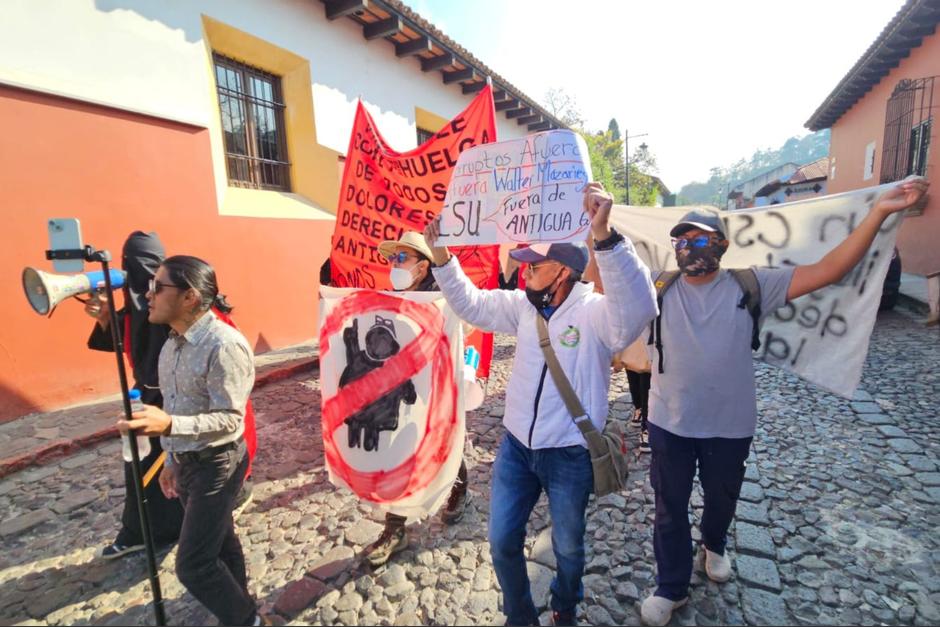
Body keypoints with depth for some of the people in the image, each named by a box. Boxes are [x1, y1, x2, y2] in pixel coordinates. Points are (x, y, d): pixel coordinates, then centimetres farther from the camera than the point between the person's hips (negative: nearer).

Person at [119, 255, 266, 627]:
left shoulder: (224, 345, -25)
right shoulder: (173, 342, 4)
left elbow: (230, 419, -25)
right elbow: (178, 409, 13)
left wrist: (169, 425, -38)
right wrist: (171, 460, 17)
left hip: (217, 464, -8)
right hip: (186, 461, 9)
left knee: (193, 565, 0)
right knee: (218, 540, 23)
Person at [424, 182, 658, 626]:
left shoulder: (595, 313, -20)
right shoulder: (522, 306, -2)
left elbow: (638, 307, -41)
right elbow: (470, 304, 5)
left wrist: (605, 236, -55)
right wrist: (441, 256, -8)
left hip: (570, 454, -4)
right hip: (516, 445, 5)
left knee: (568, 547, 21)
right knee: (503, 542, 17)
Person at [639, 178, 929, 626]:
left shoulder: (751, 286, -7)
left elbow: (827, 271, -12)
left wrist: (879, 212, -19)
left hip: (729, 425, 1)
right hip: (669, 424, 0)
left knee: (722, 499, 27)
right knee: (669, 509, 14)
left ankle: (713, 544, 60)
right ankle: (671, 588, 37)